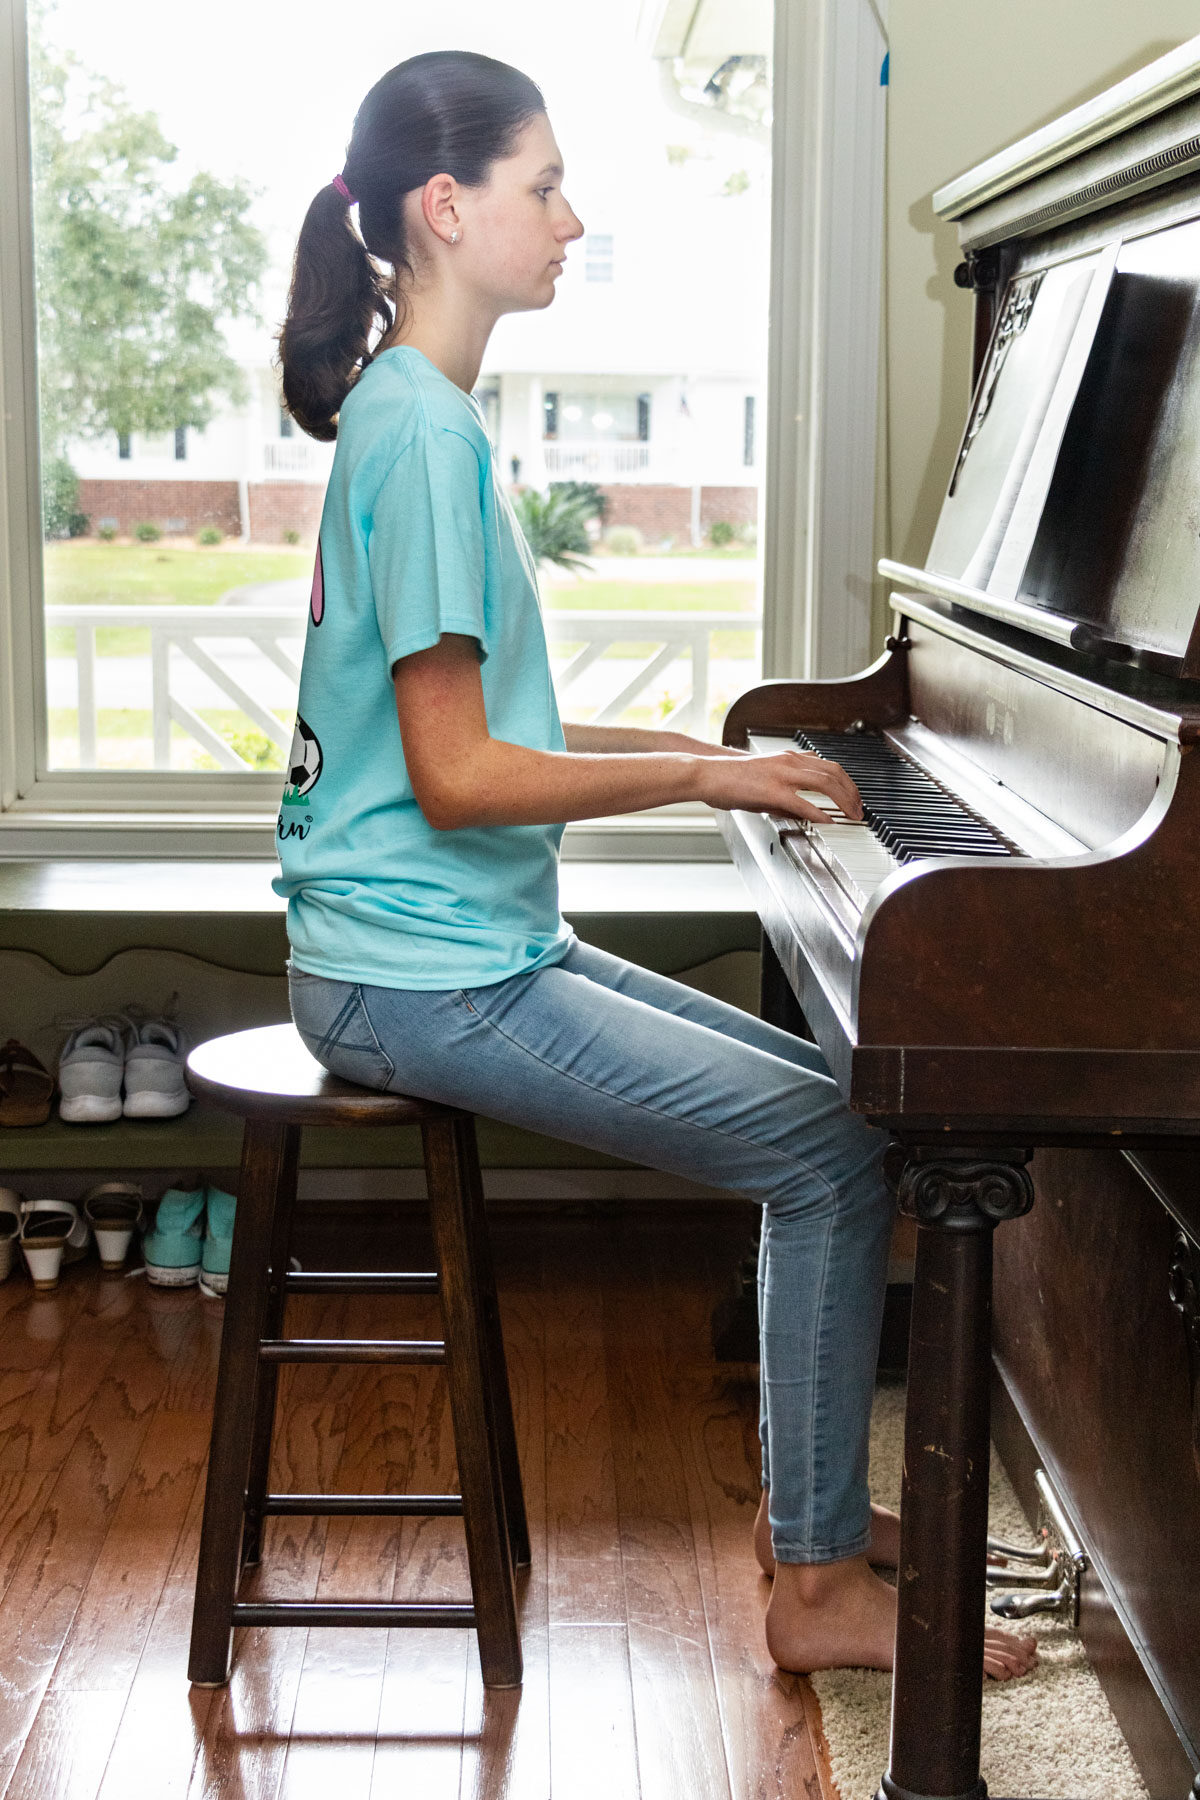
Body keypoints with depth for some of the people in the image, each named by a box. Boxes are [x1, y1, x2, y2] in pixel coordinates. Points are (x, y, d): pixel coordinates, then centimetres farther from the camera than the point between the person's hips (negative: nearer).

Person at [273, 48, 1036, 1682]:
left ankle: (809, 1495, 21)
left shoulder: (420, 417, 15)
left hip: (479, 947, 10)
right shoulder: (424, 432, -17)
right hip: (420, 976, -10)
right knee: (839, 1151, -11)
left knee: (825, 1099, 12)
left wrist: (698, 752, 10)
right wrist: (704, 775, -13)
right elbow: (457, 775, -22)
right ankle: (820, 1586, 0)